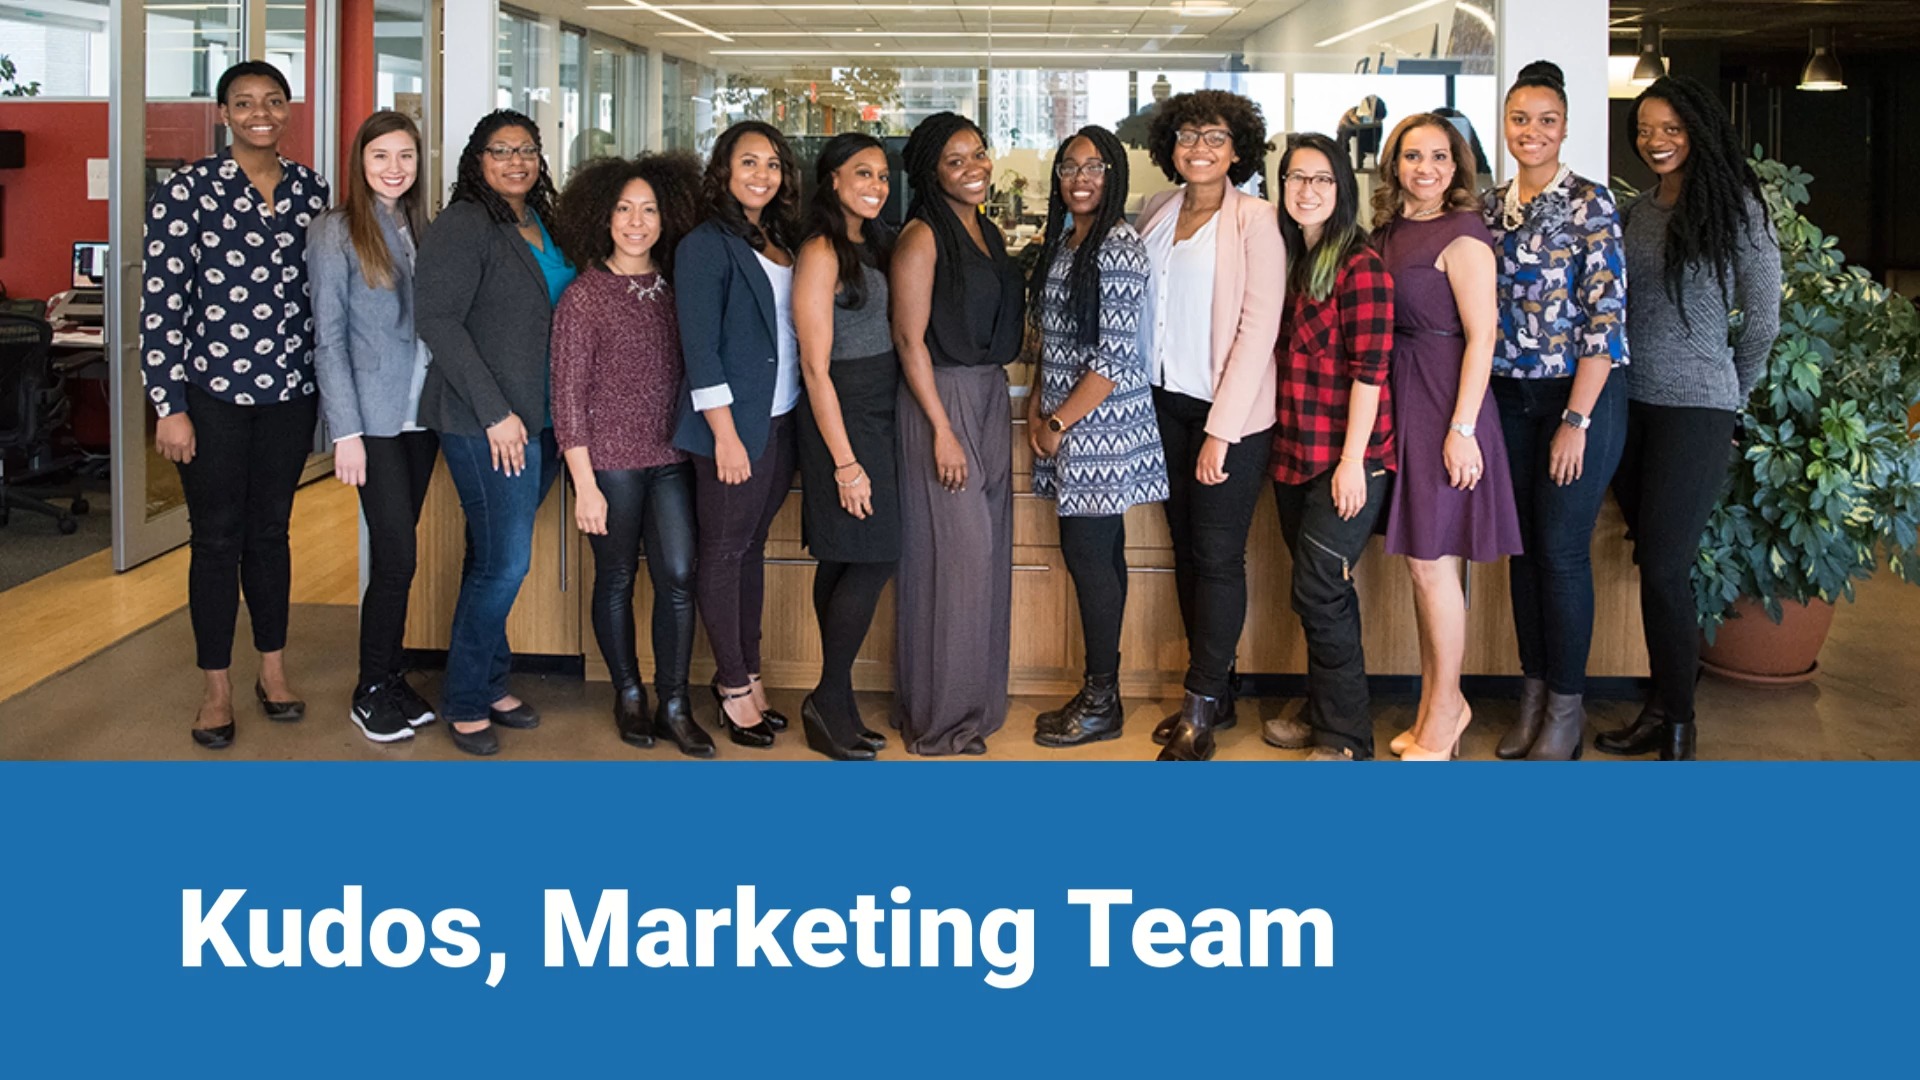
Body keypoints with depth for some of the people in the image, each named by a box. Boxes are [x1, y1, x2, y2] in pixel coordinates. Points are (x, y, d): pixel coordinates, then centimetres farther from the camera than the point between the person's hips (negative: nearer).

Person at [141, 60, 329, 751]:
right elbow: (160, 304, -8)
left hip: (290, 389, 3)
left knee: (271, 530, 14)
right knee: (217, 538, 4)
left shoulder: (310, 190, 6)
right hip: (211, 391, -3)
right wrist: (168, 407, -11)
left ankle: (273, 670, 27)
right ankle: (216, 687, 16)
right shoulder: (187, 191, -7)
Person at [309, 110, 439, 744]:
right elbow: (328, 338, -8)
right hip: (374, 420, -5)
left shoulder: (419, 229, 11)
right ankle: (370, 691, 9)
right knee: (397, 556, -6)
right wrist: (347, 432, -12)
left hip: (420, 416, 5)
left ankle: (393, 677, 21)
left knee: (397, 553, 10)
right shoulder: (336, 233, -6)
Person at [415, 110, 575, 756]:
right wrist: (496, 413, -16)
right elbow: (437, 320, -14)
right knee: (504, 562, -6)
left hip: (540, 420, 7)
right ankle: (464, 702, 9)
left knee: (496, 559, 13)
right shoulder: (463, 225, -8)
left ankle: (488, 686, 23)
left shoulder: (544, 226, 14)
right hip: (486, 424, -6)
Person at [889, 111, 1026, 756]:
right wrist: (942, 430, -18)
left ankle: (978, 697, 24)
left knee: (987, 548, 12)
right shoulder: (921, 236, -11)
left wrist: (994, 401, 13)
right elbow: (910, 339, -15)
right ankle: (940, 716, 7)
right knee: (951, 551, -5)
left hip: (990, 396, 8)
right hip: (943, 399, -8)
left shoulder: (986, 230, 13)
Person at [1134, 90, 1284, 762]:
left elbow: (1259, 327, -13)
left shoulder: (1253, 219, -8)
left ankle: (1201, 711, 5)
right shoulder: (1156, 213, 8)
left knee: (1218, 556, -2)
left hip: (1231, 409, -6)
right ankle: (1216, 695, 20)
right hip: (1165, 402, 6)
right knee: (1186, 549, 10)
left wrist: (1221, 429, -16)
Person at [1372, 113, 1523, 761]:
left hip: (1443, 404, -7)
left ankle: (1444, 711, 12)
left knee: (1431, 559, -2)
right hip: (1398, 400, 8)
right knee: (1420, 557, 13)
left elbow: (1481, 336, -15)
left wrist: (1463, 428, -20)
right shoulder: (1390, 231, 11)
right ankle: (1438, 704, 24)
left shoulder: (1462, 235, -10)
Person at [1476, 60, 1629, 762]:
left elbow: (1607, 317, -13)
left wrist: (1576, 420, -17)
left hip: (1581, 394, -5)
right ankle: (1534, 691, 20)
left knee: (1562, 549, -2)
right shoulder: (1491, 206, 8)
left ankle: (1567, 704, 11)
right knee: (1523, 545, 9)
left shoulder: (1589, 204, -9)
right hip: (1509, 397, 5)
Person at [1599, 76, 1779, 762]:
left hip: (1695, 408, -5)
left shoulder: (1737, 208, -4)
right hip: (1630, 403, 5)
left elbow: (1762, 321, 0)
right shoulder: (1635, 213, 11)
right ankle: (1660, 711, 17)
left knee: (1665, 566, -9)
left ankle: (1677, 726, 2)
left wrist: (1729, 397, 7)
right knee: (1652, 559, 9)